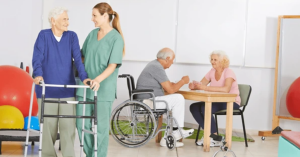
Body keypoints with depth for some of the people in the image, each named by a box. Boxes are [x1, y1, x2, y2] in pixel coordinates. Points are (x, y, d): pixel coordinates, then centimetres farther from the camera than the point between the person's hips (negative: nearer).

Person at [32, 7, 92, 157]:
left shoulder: (72, 36, 4)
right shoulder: (44, 35, -1)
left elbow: (78, 58, -4)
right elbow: (37, 58, -10)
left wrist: (84, 77, -19)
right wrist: (38, 75, -28)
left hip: (67, 90, 2)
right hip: (47, 90, -1)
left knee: (68, 126, 0)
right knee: (48, 126, 4)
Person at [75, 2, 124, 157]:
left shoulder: (116, 38, -8)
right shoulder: (92, 34, 10)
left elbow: (113, 65, -15)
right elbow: (82, 56, 19)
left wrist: (98, 79, -30)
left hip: (103, 90, -6)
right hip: (85, 87, 6)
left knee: (100, 127, 1)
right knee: (82, 124, 8)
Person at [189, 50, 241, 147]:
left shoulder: (228, 72, -14)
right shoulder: (212, 72, 8)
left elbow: (226, 89, -32)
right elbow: (201, 85, 2)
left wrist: (206, 88, -37)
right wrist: (193, 86, -23)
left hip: (232, 103, -7)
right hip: (217, 101, 7)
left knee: (205, 108, -29)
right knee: (194, 107, -13)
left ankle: (215, 138, -16)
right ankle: (209, 134, -11)